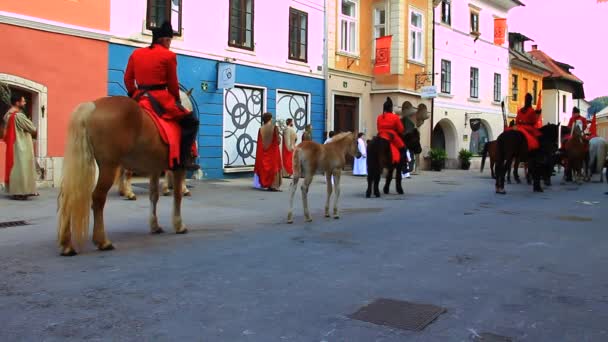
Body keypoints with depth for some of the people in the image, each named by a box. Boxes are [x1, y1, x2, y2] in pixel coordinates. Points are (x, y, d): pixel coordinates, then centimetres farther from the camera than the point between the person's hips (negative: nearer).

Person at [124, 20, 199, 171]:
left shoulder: (136, 53, 12)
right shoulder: (169, 55, -4)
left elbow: (128, 78, 13)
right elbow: (173, 83, -1)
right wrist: (177, 99, 13)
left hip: (139, 98, 6)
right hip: (161, 98, -6)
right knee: (191, 121, 3)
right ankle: (184, 158, -9)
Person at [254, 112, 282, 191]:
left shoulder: (261, 129, -1)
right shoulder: (274, 128, -10)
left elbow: (258, 141, 1)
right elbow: (278, 140, -10)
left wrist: (263, 146, 15)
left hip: (263, 151, 4)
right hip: (273, 151, -3)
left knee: (264, 167, 13)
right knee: (273, 167, 2)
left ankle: (265, 184, 16)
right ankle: (273, 185, -3)